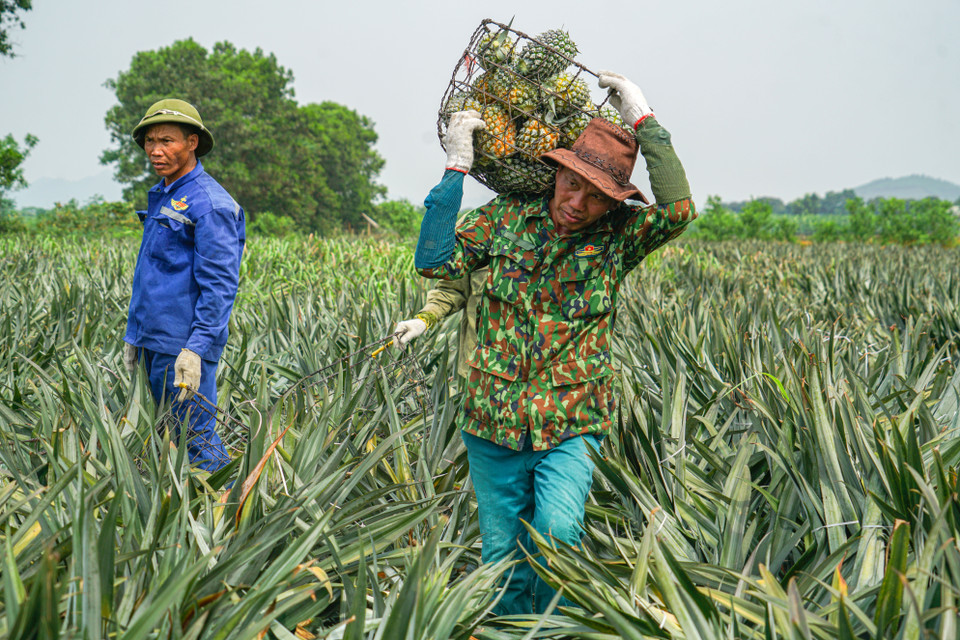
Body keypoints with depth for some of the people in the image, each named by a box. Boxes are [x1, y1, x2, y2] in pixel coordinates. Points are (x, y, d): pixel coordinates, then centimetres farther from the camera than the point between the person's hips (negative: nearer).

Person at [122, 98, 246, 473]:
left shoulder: (209, 203, -13)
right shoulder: (160, 197, 16)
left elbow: (220, 286, -18)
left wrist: (195, 349, -24)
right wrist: (133, 334, 19)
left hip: (185, 345, -9)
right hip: (154, 342, 9)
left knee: (196, 440, -7)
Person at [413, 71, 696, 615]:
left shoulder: (618, 235, 0)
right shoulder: (507, 217, 2)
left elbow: (679, 208, -18)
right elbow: (434, 261, -5)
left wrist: (643, 121, -15)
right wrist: (456, 169, -7)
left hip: (570, 424, -2)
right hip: (495, 425, 2)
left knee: (557, 531, -23)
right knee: (503, 556, 7)